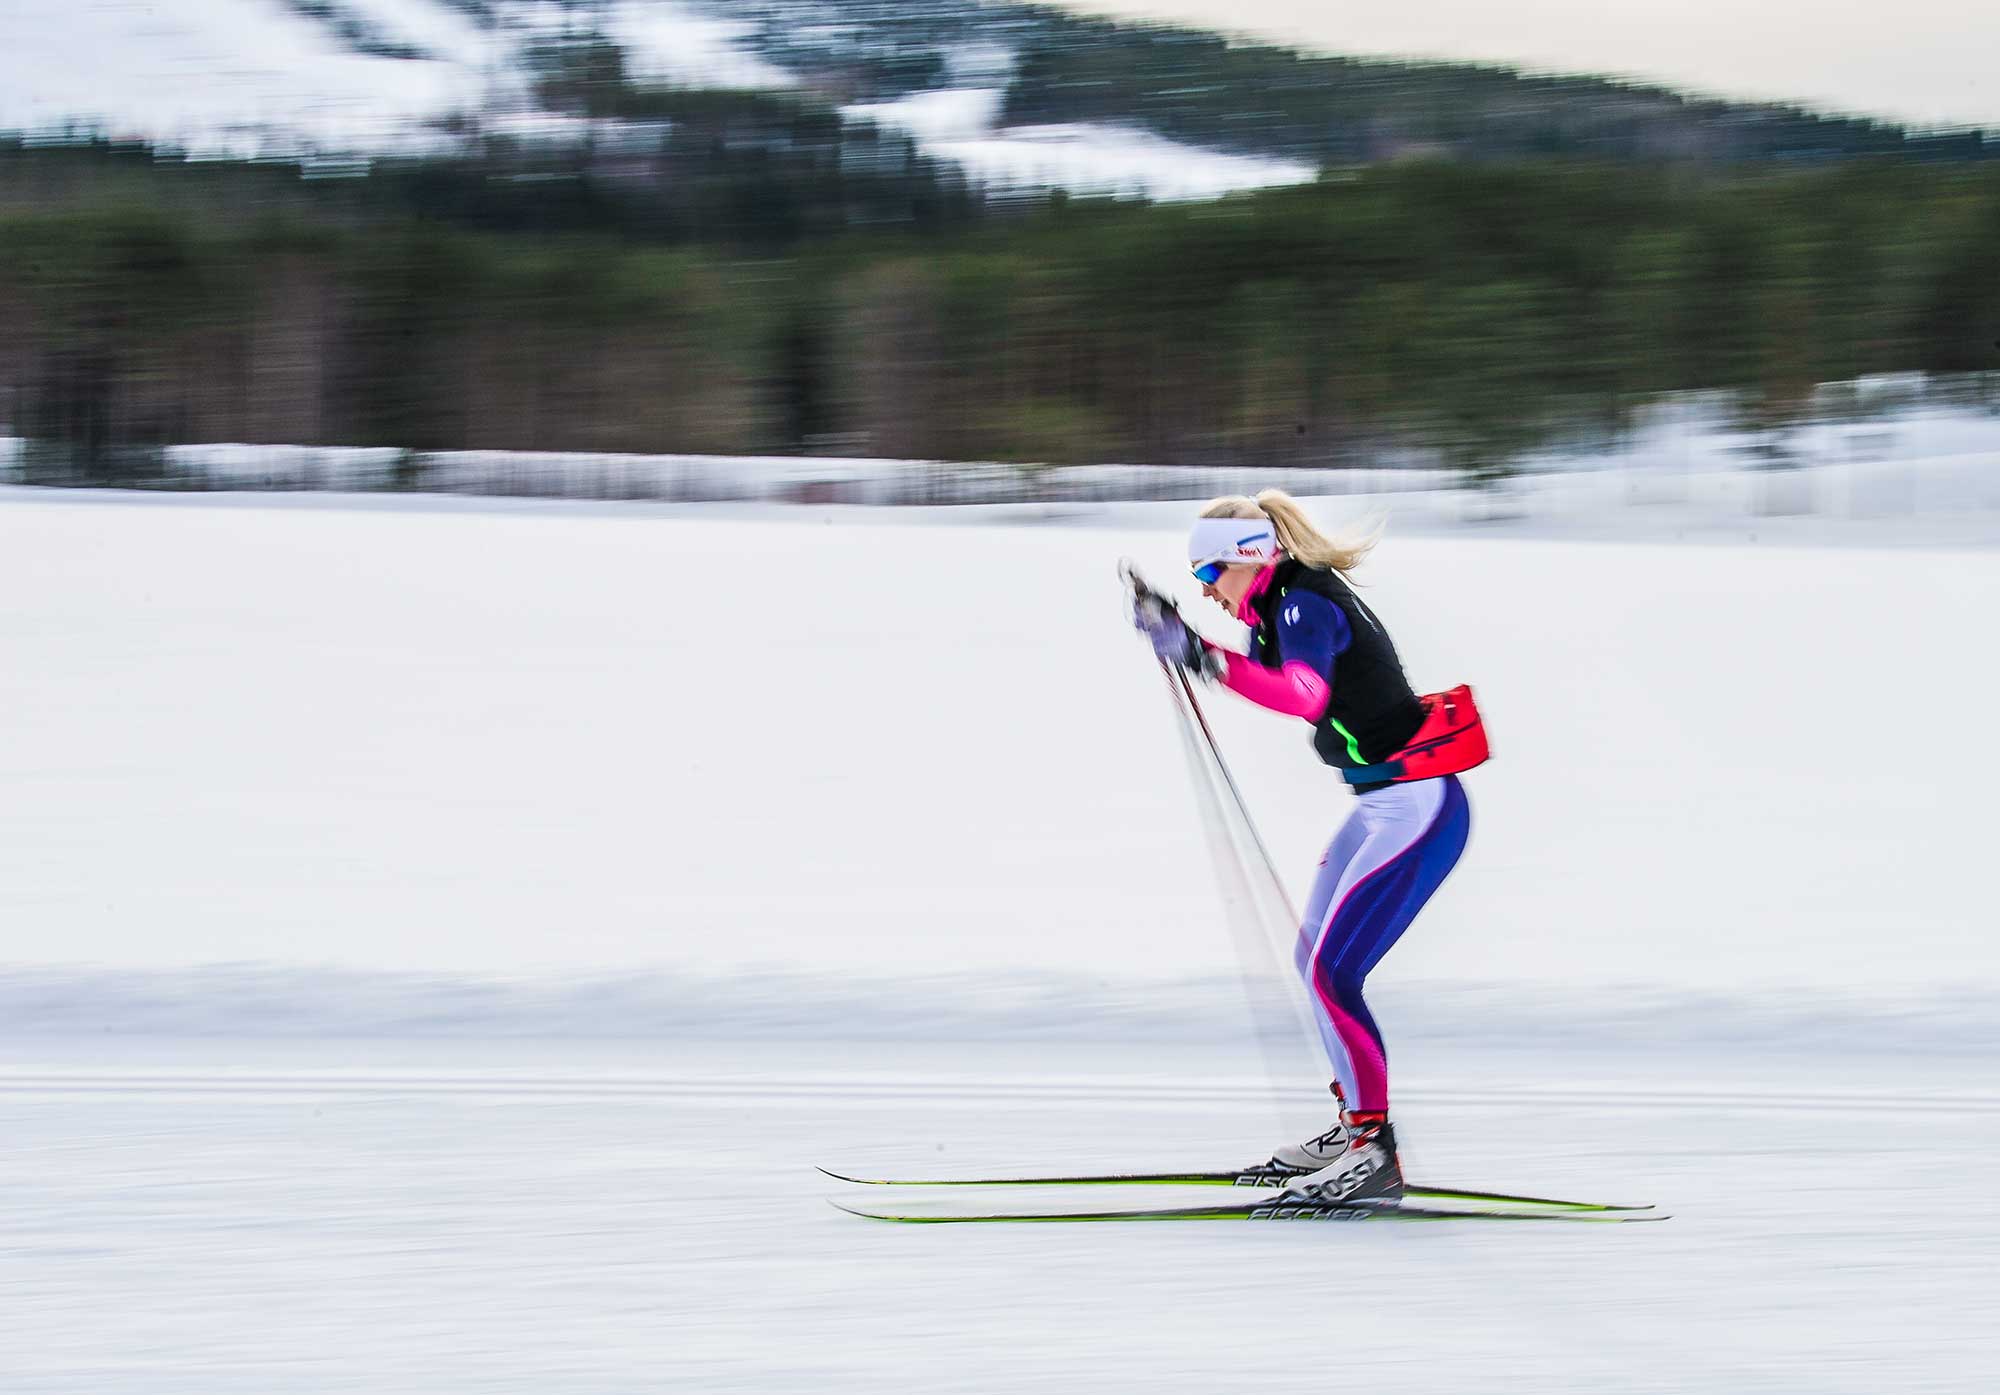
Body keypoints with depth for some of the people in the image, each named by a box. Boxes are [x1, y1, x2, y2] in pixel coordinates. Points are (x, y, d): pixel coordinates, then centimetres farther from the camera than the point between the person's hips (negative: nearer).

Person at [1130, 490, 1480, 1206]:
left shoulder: (1305, 605, -20)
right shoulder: (1285, 601, 9)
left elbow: (1304, 694, -40)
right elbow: (1266, 672, 28)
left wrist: (1213, 662, -50)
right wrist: (1176, 633, 19)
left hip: (1418, 810, -11)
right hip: (1381, 804, 11)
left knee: (1332, 974, -13)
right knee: (1313, 959, 16)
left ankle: (1376, 1154, -8)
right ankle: (1357, 1125, 26)